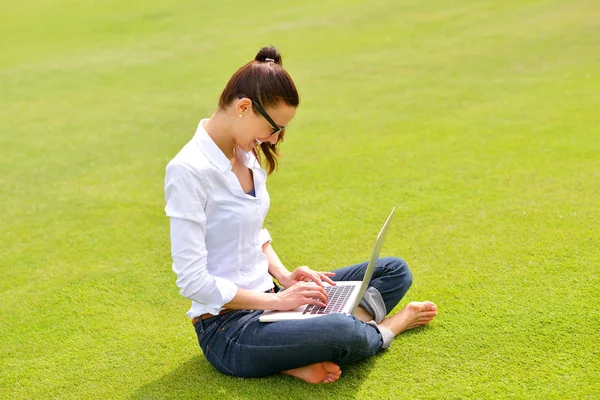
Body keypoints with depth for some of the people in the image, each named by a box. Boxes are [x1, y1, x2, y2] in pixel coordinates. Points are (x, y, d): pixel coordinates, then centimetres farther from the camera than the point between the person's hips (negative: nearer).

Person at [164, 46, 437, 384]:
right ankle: (384, 328, 1)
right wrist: (276, 300, -19)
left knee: (395, 271, 6)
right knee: (343, 335, -35)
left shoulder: (248, 155, 7)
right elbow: (192, 280, -22)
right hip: (227, 329, -9)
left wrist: (283, 274, -1)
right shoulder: (188, 171, -20)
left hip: (266, 298, 9)